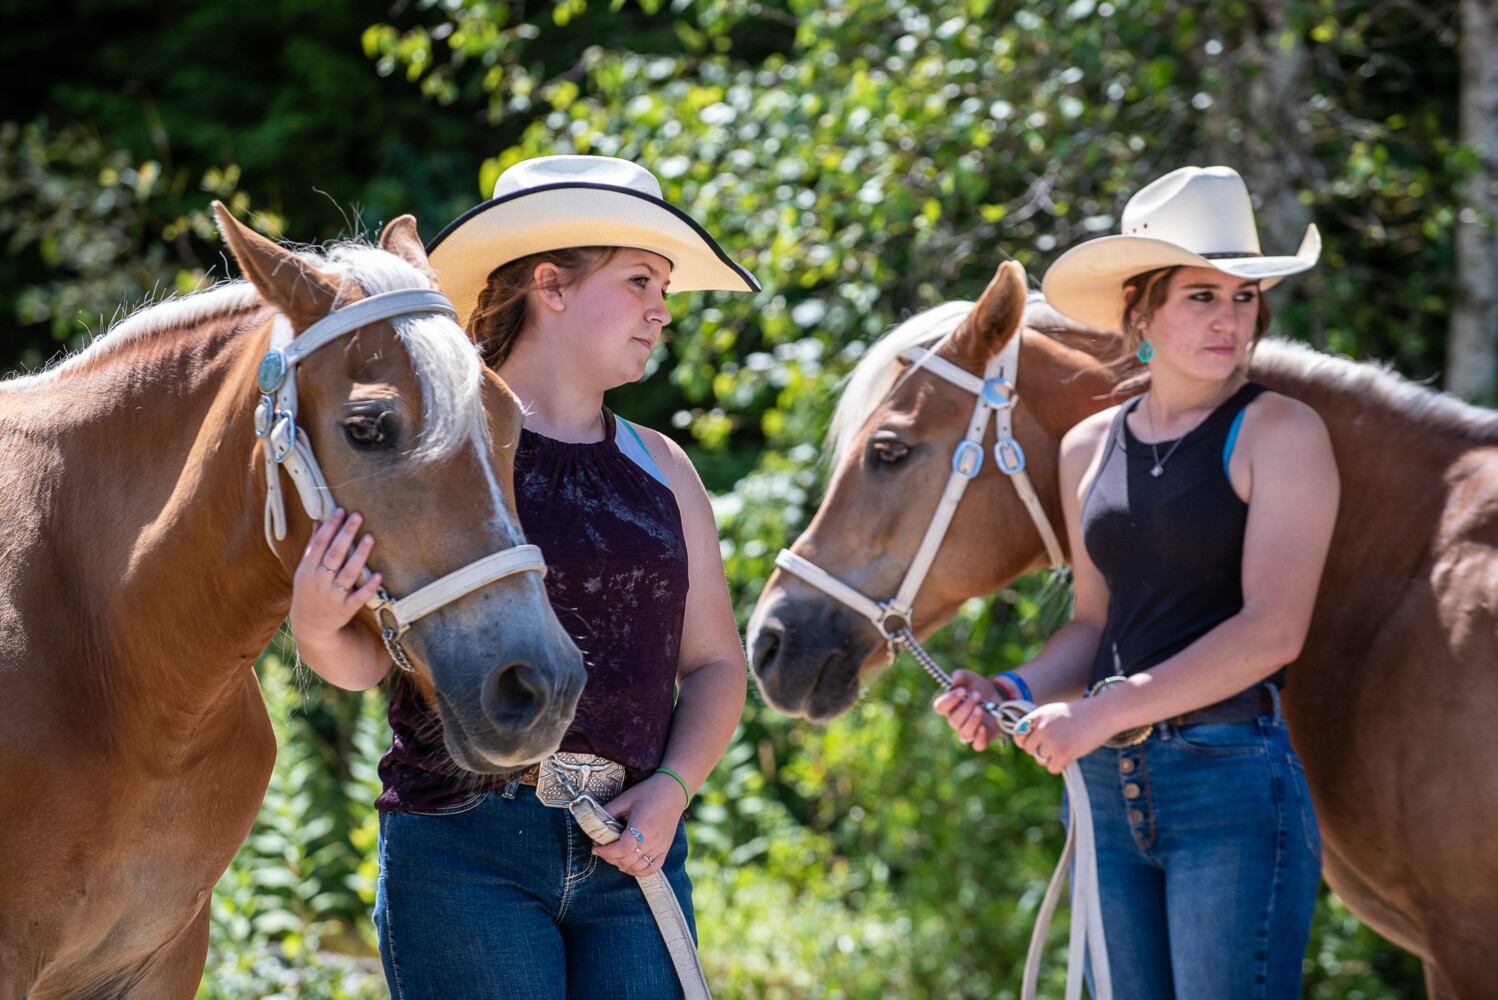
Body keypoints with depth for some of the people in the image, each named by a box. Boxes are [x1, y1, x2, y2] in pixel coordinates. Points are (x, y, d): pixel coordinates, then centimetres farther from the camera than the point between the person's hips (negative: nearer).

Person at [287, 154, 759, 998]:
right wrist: (315, 625, -24)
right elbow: (366, 659, -1)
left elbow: (716, 661, 15)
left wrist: (673, 787, -3)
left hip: (631, 850, 5)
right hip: (463, 848, -5)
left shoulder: (660, 468, 14)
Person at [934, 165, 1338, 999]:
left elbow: (1273, 629, -15)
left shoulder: (1280, 434, -5)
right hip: (1108, 790, 6)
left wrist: (1106, 710, -19)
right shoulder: (1090, 447, 13)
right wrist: (1014, 692, 0)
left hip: (1232, 774, -6)